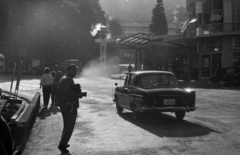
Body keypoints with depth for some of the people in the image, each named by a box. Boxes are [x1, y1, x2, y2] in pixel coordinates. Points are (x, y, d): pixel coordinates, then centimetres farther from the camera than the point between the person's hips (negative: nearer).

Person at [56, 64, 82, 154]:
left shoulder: (63, 79, 16)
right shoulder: (68, 80, -17)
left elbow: (59, 92, 21)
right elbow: (68, 92, -30)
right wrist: (78, 95, -20)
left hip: (63, 105, 10)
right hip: (70, 106, -10)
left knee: (67, 125, 22)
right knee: (69, 126, -3)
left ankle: (63, 143, 30)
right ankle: (62, 145, -4)